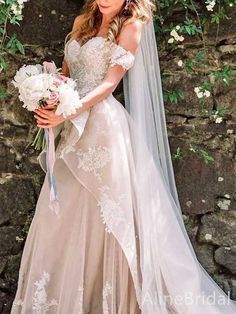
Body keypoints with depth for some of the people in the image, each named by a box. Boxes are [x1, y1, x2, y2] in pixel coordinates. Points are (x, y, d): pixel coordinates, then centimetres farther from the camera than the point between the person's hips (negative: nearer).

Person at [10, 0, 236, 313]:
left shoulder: (130, 27, 1)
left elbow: (110, 83, -8)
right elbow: (66, 73, 19)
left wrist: (68, 113, -20)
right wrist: (51, 105, -2)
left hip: (104, 126, -6)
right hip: (73, 127, 6)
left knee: (105, 215, -4)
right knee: (63, 216, 7)